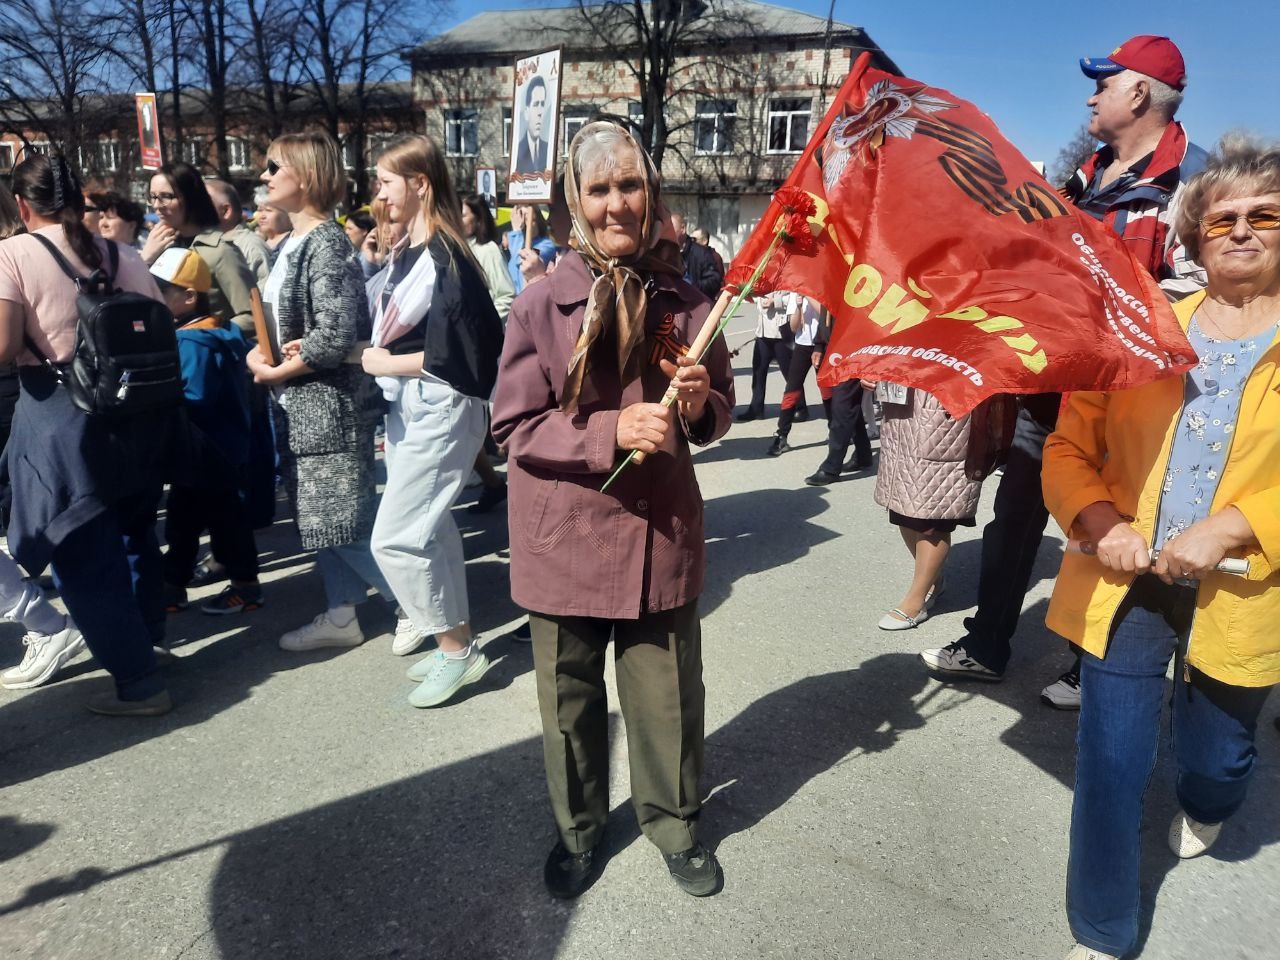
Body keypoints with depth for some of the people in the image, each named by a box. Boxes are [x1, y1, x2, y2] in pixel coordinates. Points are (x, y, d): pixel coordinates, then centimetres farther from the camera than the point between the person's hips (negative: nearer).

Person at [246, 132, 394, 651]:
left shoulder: (327, 244, -15)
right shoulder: (291, 245, 13)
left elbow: (335, 335, -24)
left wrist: (278, 372, -12)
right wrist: (256, 354, -1)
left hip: (329, 405, -9)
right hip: (297, 407, 9)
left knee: (344, 522, -4)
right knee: (318, 517, 14)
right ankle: (341, 615, 26)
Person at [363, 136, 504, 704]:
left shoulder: (446, 258, -16)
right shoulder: (406, 253, 10)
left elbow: (458, 353, -22)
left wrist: (384, 364, -13)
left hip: (439, 412, -9)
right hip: (406, 410, 9)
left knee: (394, 539, -7)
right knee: (429, 531, 15)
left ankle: (456, 648, 9)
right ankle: (454, 641, 28)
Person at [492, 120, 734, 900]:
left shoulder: (683, 301, 1)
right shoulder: (542, 303, -6)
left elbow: (719, 411, 9)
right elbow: (514, 427, -8)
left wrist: (698, 405, -14)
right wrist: (612, 431, -21)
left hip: (660, 530, 2)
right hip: (565, 536, -1)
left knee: (668, 694, 10)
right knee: (571, 698, 14)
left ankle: (676, 824, 37)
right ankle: (579, 829, 39)